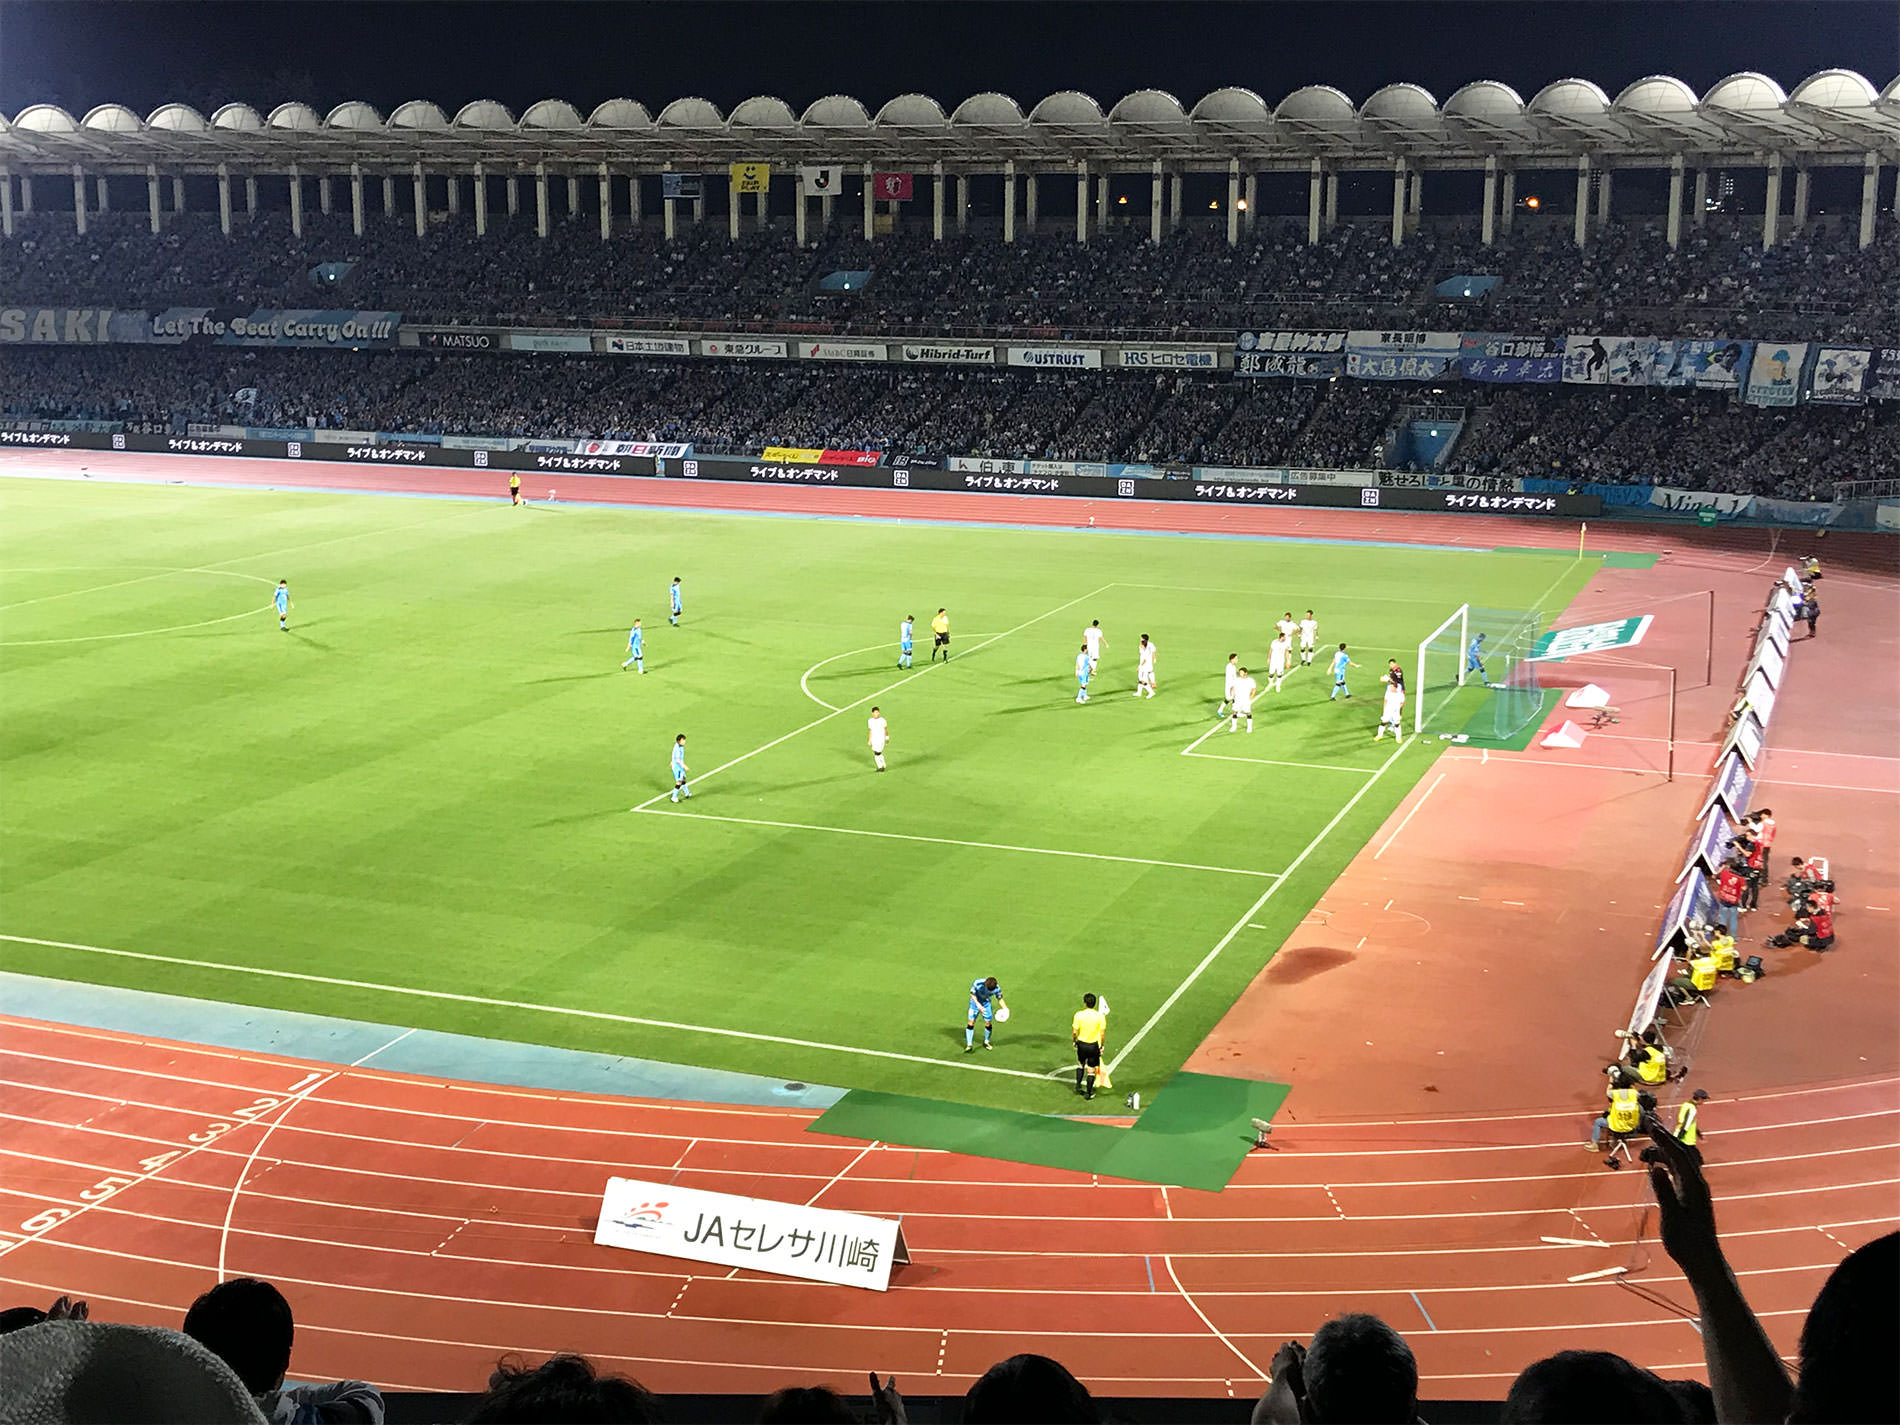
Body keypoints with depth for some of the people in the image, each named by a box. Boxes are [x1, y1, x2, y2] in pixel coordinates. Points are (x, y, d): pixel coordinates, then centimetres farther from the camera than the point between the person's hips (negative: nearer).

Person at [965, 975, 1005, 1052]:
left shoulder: (997, 988, -25)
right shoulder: (978, 984, -32)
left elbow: (1000, 999, -8)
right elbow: (972, 994, -17)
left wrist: (1004, 1008, -24)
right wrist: (978, 1005, -28)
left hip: (987, 1003, 2)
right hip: (976, 1002, -2)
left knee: (988, 1023, 0)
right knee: (971, 1022, -9)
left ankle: (986, 1042, 25)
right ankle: (969, 1045, -3)